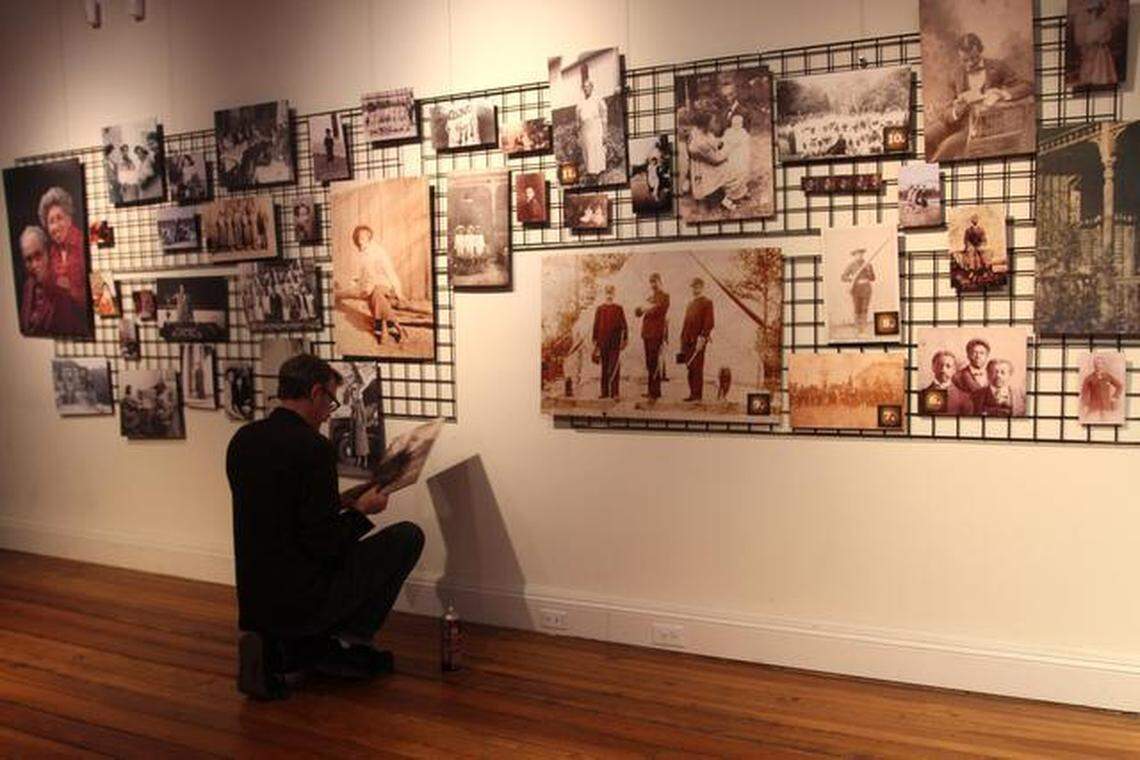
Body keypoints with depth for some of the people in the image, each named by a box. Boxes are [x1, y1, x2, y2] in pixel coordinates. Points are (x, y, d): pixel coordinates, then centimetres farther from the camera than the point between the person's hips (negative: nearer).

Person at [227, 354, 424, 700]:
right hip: (304, 602, -8)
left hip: (255, 600, 8)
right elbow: (324, 543, -21)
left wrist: (338, 502, 15)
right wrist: (360, 511, -3)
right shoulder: (314, 446, -19)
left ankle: (280, 647, 17)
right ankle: (351, 642, 6)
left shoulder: (243, 439, 4)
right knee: (408, 536, 3)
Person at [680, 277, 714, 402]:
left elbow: (709, 323, -11)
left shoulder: (707, 303, -3)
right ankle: (692, 393, 13)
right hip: (688, 340, 7)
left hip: (698, 340, -7)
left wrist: (702, 338, -18)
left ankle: (697, 394, -5)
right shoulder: (690, 304, 21)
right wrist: (683, 339, 15)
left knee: (696, 367, -8)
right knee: (690, 367, 7)